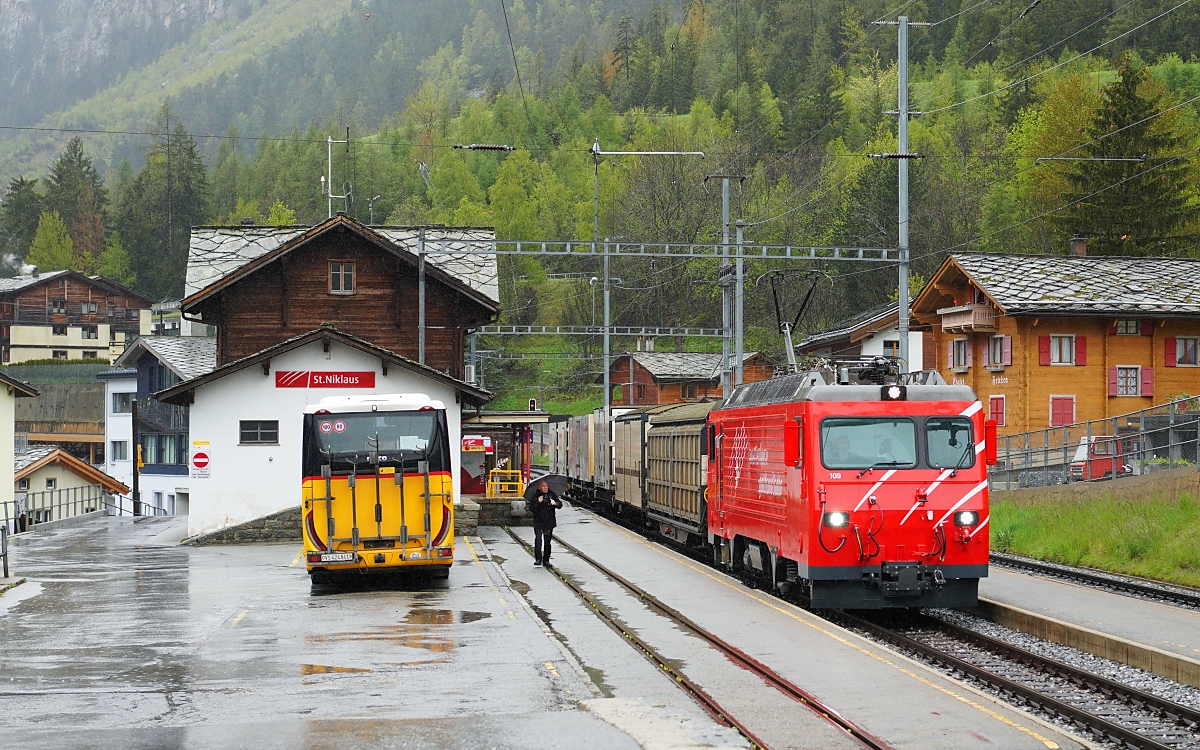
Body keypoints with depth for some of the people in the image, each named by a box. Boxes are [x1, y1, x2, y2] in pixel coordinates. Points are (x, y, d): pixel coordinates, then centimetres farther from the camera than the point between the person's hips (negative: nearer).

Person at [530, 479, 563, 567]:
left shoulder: (552, 494, 4)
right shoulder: (536, 496, -4)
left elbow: (560, 504, 0)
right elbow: (532, 510, -10)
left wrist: (555, 503, -22)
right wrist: (538, 502, -26)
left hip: (549, 522, 2)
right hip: (538, 522, -2)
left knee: (547, 541, 7)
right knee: (538, 539, -15)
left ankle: (546, 560, 16)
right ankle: (538, 559, -8)